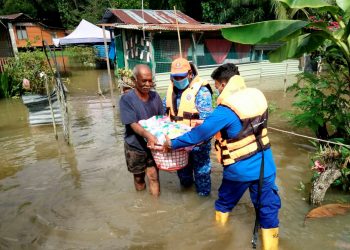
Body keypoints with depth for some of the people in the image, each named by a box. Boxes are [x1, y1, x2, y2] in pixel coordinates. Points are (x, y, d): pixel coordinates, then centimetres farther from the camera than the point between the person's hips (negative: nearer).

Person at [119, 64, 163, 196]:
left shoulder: (155, 96, -2)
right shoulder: (126, 99, -17)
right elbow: (133, 124, -24)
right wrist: (147, 135, -42)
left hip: (153, 145, 2)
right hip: (135, 146, -2)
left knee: (153, 176, 3)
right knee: (139, 177, 16)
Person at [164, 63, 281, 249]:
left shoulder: (225, 110, -21)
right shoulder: (257, 96, -1)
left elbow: (199, 134, -15)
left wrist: (172, 143, 0)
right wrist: (208, 123, 18)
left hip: (240, 170, -4)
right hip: (265, 166, 4)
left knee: (224, 203, 24)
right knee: (268, 210, 15)